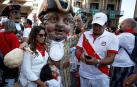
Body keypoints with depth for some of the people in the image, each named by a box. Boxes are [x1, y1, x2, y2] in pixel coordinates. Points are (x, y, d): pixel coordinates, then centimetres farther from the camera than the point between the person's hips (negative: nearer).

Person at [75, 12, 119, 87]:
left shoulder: (111, 37, -8)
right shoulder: (85, 35, 2)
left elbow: (110, 59, -13)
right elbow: (78, 51, 2)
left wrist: (97, 62, -31)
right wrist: (81, 56, -21)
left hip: (100, 76, -3)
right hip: (83, 74, 3)